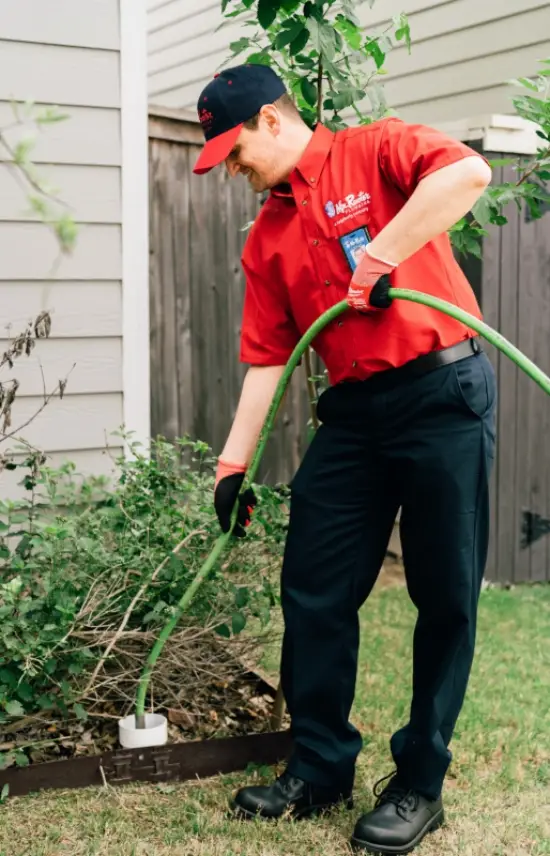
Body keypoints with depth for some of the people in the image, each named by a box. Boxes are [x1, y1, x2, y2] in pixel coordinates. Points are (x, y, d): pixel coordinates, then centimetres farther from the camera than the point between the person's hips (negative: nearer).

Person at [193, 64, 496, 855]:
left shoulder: (376, 151, -1)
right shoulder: (266, 239, 14)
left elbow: (468, 171, -21)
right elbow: (266, 358, 12)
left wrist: (381, 253, -23)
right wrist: (233, 463, 7)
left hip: (444, 392, -6)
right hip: (352, 411, 7)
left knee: (445, 597, 1)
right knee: (312, 591, 6)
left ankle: (420, 782, 15)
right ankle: (320, 767, 22)